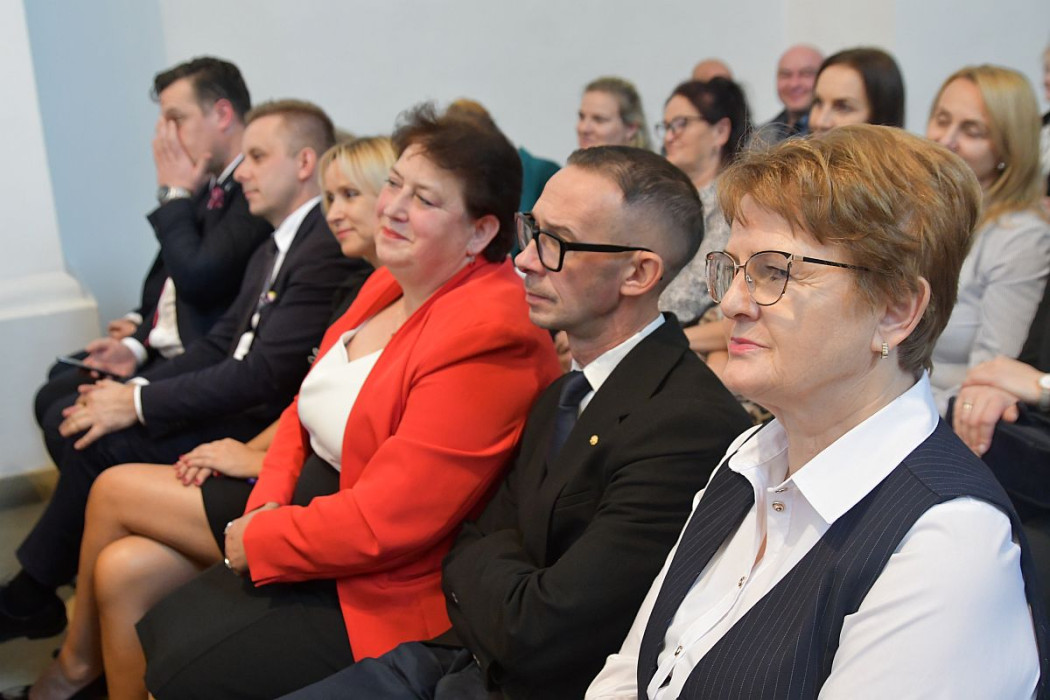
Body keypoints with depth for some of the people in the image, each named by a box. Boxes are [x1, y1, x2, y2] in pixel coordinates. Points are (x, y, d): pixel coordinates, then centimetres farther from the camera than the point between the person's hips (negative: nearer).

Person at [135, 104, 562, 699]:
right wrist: (267, 506, -5)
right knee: (157, 634, 7)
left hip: (386, 594, -8)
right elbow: (310, 408, 11)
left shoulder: (489, 335, -26)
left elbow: (386, 520, -26)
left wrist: (257, 539, -13)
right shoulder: (392, 284, 4)